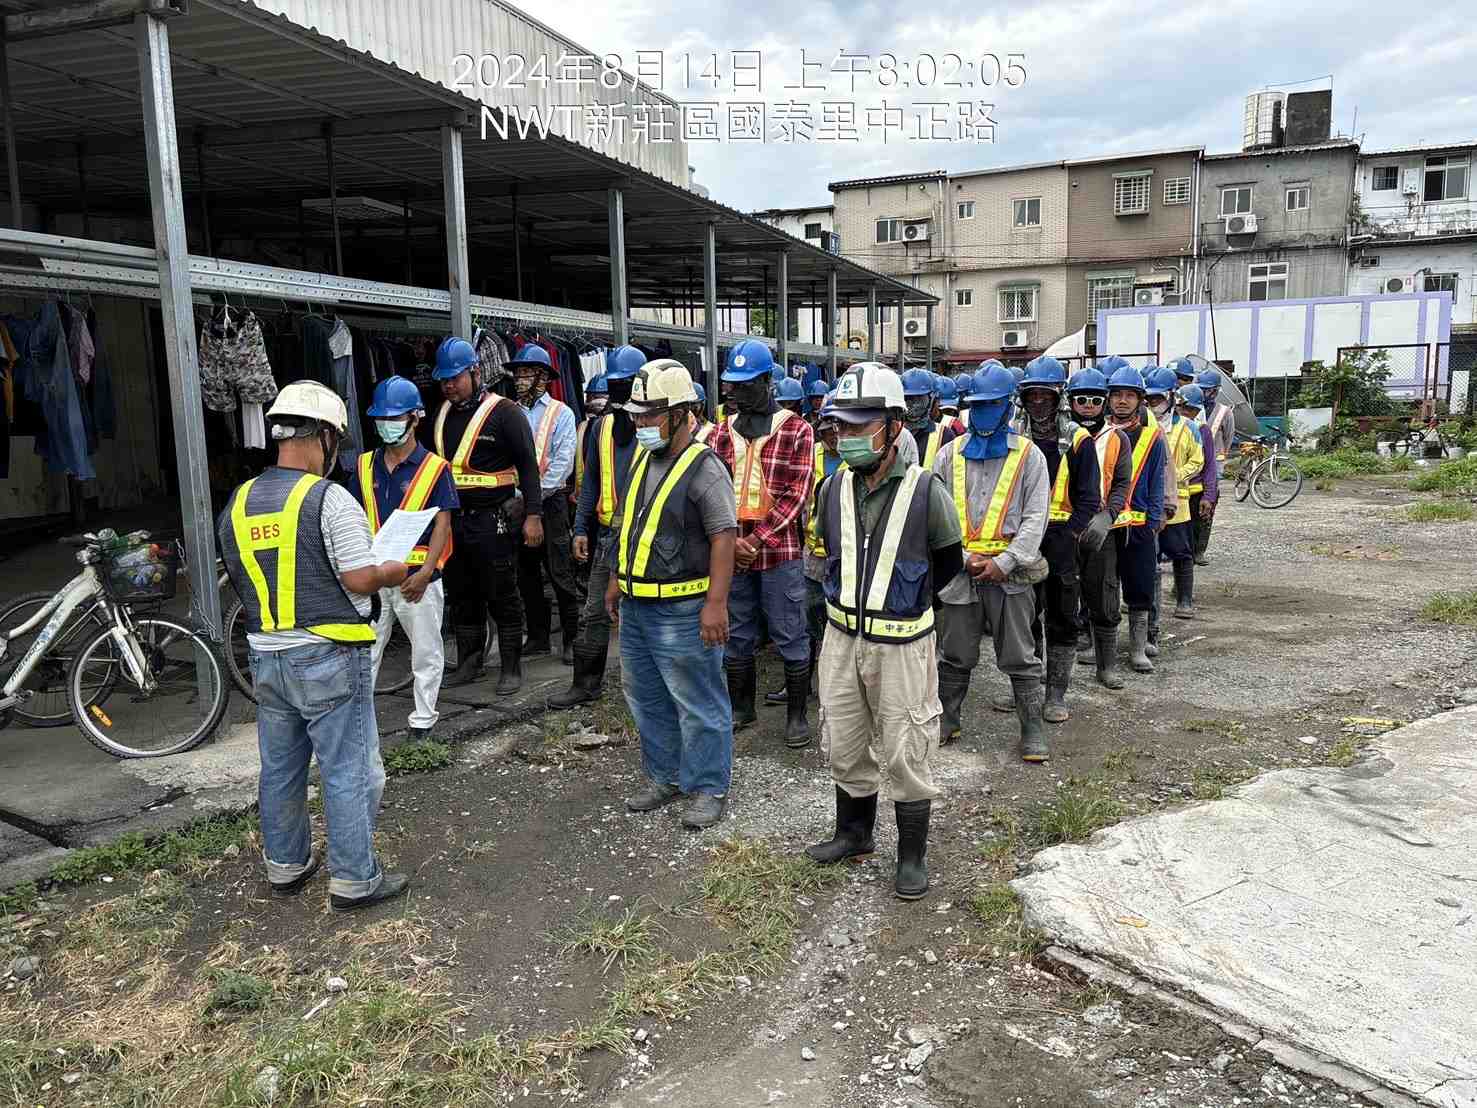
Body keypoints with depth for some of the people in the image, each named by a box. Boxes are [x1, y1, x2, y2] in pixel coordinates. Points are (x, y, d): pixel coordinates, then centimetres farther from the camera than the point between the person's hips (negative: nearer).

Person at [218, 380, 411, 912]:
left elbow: (243, 581, 13)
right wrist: (396, 571, 1)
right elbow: (361, 578, -18)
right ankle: (353, 879, 11)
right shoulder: (329, 499, -15)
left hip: (265, 657, 7)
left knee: (280, 769, 19)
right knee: (349, 771, 3)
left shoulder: (237, 504, 7)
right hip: (328, 657, -7)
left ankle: (285, 864, 33)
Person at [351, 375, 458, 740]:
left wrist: (425, 573, -19)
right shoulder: (365, 465, 7)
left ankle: (423, 721, 20)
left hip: (416, 577, -3)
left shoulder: (434, 467, -5)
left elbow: (442, 524, -8)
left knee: (426, 653, 7)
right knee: (364, 651, 8)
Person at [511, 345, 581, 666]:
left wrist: (536, 495, -15)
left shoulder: (560, 413, 0)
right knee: (526, 573, 10)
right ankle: (538, 637, 21)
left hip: (549, 502, -4)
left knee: (560, 573, -4)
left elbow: (563, 462, -9)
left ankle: (572, 639, 4)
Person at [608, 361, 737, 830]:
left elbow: (723, 537, -19)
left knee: (698, 706, 2)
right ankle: (664, 777, 34)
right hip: (635, 607, 9)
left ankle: (708, 789, 16)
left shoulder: (704, 468, -15)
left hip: (683, 612, -9)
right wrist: (617, 580, 20)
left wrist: (716, 602, -24)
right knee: (647, 699, 19)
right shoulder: (642, 461, 11)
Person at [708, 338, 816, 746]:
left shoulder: (796, 430, -3)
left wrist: (756, 540, -15)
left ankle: (797, 713, 17)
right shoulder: (722, 432, 9)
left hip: (780, 552, -4)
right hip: (732, 552, 4)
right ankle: (741, 706, 30)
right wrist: (728, 541, -11)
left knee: (790, 636, 3)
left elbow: (795, 496, -9)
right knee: (736, 634, 15)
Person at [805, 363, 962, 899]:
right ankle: (854, 833, 37)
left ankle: (913, 854, 24)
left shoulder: (925, 490, -15)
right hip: (842, 638, 5)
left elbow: (949, 561, 1)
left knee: (905, 753, 6)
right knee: (845, 746, 16)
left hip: (901, 644, -4)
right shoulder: (834, 487, -2)